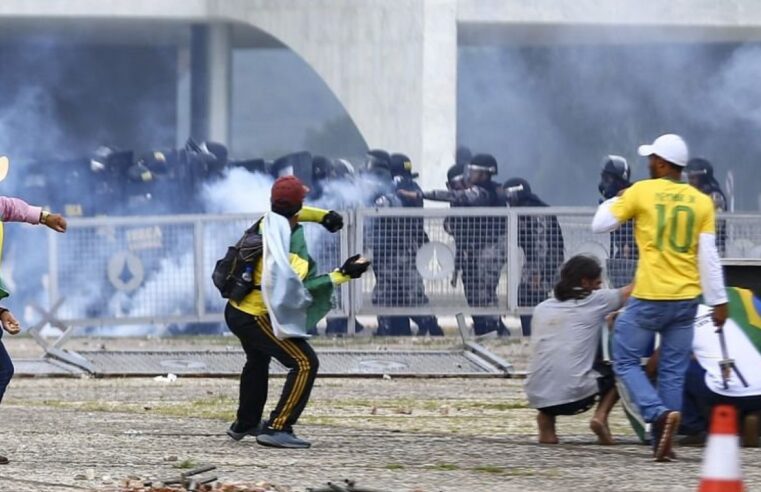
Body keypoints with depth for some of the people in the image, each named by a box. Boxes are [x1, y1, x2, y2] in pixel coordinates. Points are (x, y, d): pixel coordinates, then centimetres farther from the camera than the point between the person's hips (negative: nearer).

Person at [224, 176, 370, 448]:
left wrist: (322, 216, 13)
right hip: (257, 319, -9)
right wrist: (342, 275, -30)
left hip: (235, 311, 9)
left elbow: (291, 215, 24)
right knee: (305, 363, -12)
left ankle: (245, 423, 48)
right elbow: (300, 289, -32)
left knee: (258, 360, 33)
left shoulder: (268, 223, 0)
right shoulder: (293, 247, -25)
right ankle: (277, 429, -17)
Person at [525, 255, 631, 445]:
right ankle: (601, 416, 1)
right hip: (574, 394, -4)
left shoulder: (542, 308, 17)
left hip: (537, 398, 4)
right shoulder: (595, 301, 4)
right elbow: (630, 292, 14)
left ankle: (546, 418, 13)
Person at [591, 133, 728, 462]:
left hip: (649, 298, -4)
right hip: (686, 299, 4)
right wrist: (719, 301, 3)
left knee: (626, 360, 7)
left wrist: (614, 201, 22)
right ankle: (663, 444, 7)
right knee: (673, 371, 10)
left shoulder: (642, 192, -5)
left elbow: (600, 225, 3)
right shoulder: (701, 202, 4)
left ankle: (659, 413, -17)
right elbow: (708, 257, 1)